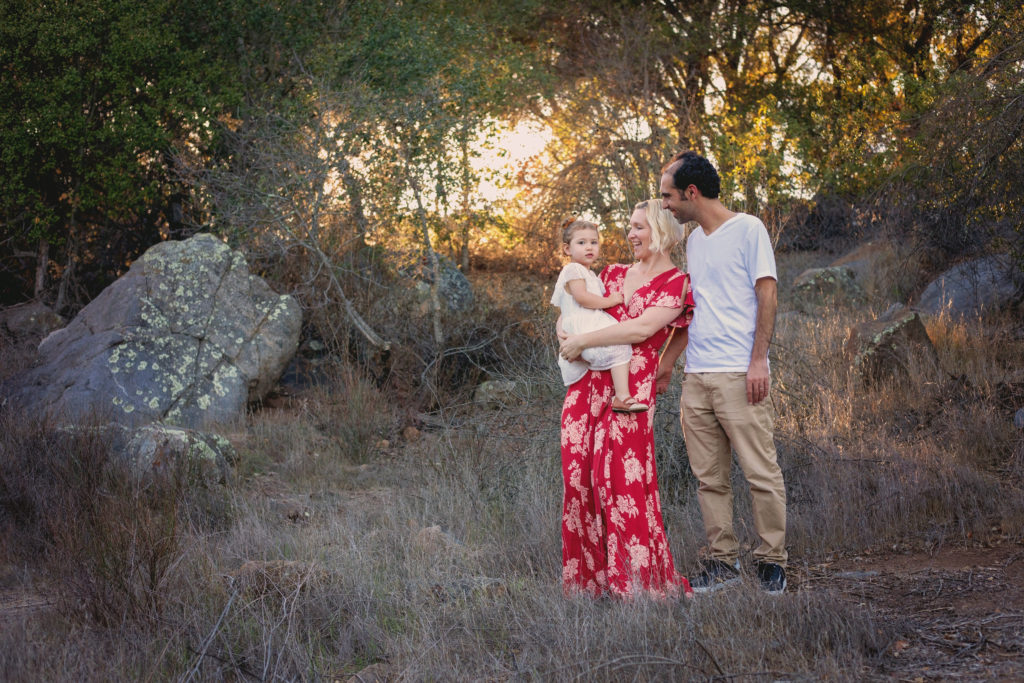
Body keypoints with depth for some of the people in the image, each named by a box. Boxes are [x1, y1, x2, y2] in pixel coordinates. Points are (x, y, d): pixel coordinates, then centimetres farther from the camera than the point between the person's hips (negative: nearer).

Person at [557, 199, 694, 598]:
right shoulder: (614, 274, 19)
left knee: (622, 480, -10)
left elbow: (642, 328, -15)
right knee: (579, 478, 3)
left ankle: (636, 581, -2)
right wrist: (564, 334, 2)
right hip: (586, 384, 6)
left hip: (629, 393, -6)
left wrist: (583, 340, -14)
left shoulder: (677, 284, -1)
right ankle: (588, 576, 11)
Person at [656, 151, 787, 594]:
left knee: (760, 471, -5)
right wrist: (667, 361, 21)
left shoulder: (748, 229, -3)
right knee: (709, 476, 7)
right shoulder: (694, 241, 19)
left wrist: (758, 360, -15)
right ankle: (722, 560, 13)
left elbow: (766, 296, -8)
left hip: (739, 374, -7)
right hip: (696, 375, 7)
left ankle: (772, 560, 3)